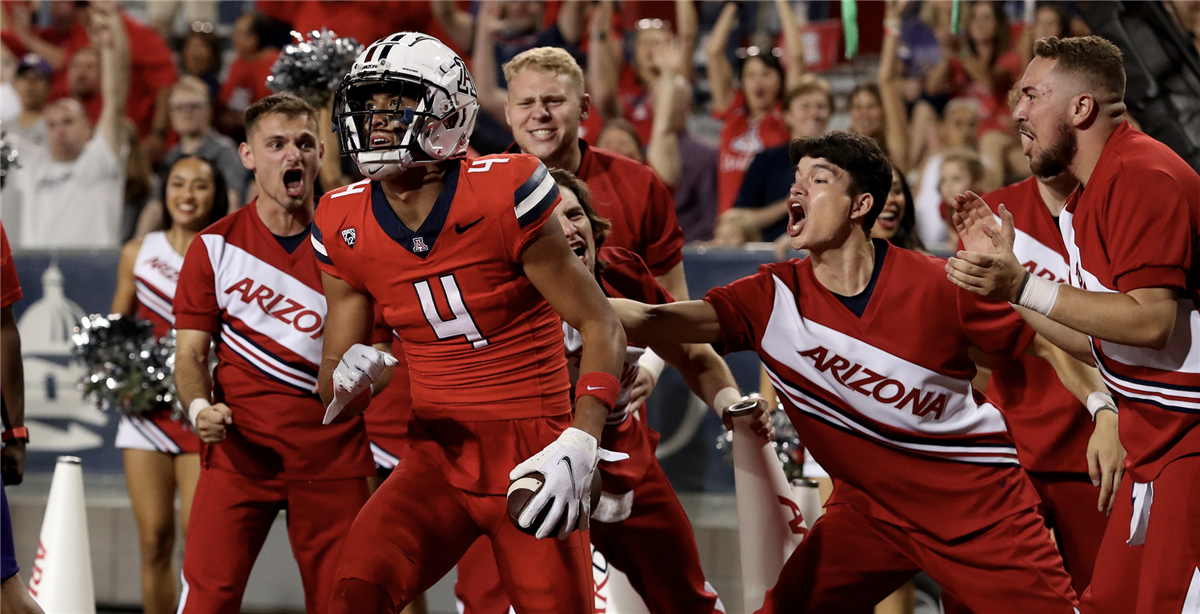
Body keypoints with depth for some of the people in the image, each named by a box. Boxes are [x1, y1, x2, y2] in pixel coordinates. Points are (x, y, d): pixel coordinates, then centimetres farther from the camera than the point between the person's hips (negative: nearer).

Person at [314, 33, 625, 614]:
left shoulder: (503, 195, -14)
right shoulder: (345, 229, 1)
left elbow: (601, 326, -9)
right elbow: (332, 405, 9)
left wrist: (577, 447, -20)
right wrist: (344, 380, -16)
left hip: (531, 456, -3)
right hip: (438, 458, 3)